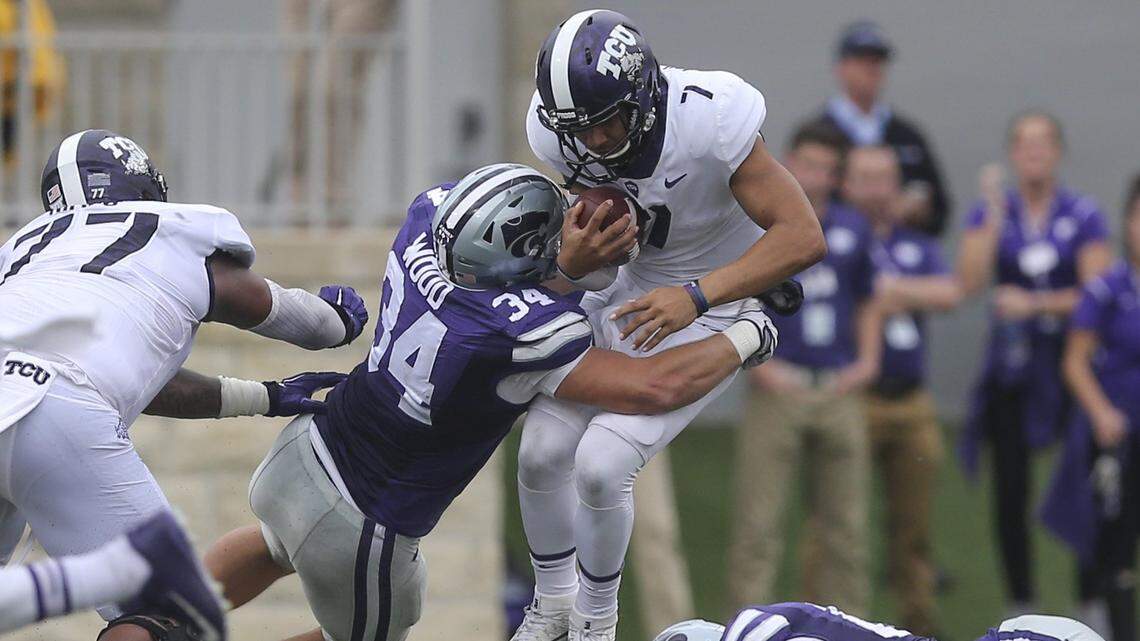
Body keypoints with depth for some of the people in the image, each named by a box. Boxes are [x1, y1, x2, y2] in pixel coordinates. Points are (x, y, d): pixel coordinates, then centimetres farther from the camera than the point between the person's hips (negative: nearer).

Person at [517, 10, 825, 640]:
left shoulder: (709, 121, -34)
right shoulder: (562, 133, -18)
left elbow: (803, 237, -32)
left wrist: (695, 296, -41)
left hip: (716, 303, -5)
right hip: (629, 289, 5)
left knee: (603, 464, -16)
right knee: (541, 455, 2)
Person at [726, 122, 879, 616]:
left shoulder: (852, 229, 11)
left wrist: (868, 360, 9)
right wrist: (757, 365, -12)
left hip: (840, 390, 4)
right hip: (779, 388, -4)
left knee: (845, 527, 7)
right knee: (758, 524, -6)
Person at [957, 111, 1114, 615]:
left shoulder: (1083, 216, 0)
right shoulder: (990, 212, 4)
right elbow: (970, 282, -10)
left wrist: (1034, 304, -14)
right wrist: (995, 214, -12)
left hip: (1070, 362, -1)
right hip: (1011, 366, 1)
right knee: (1010, 492, 0)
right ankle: (1020, 602, 11)